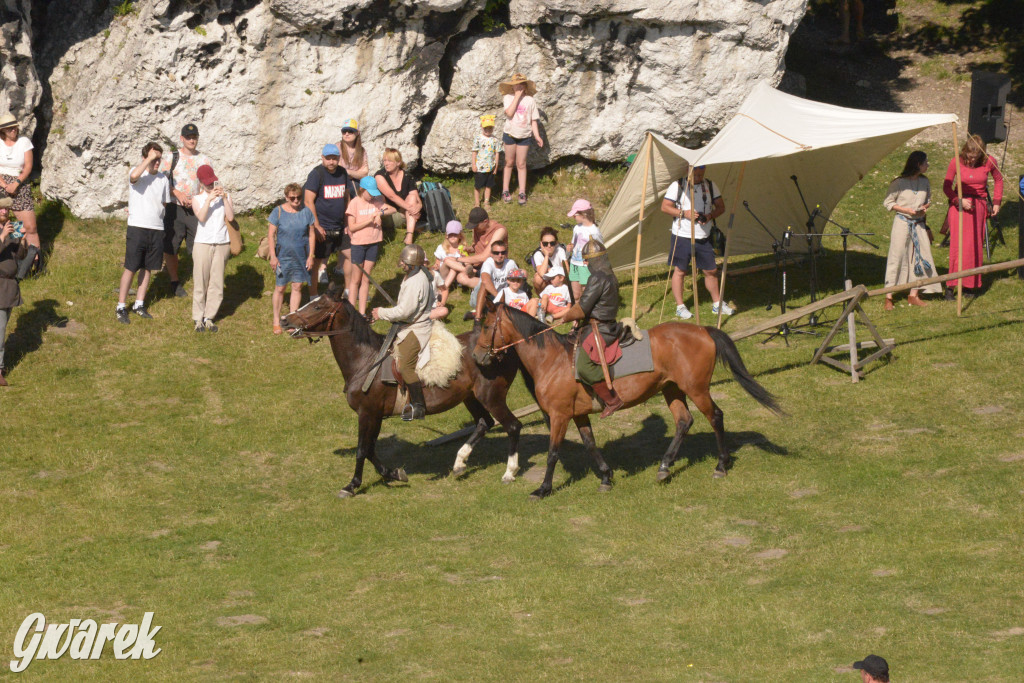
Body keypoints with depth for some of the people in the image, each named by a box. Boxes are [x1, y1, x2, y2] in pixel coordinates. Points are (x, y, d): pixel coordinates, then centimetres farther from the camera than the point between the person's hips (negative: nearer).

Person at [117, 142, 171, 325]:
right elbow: (134, 176, -32)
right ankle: (121, 306, 5)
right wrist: (149, 159, -23)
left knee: (148, 268, 11)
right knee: (131, 268, -3)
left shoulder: (163, 179, 10)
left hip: (157, 229, 5)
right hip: (137, 227, -5)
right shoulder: (138, 173, -6)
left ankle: (139, 304, 22)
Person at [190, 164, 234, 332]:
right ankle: (198, 318, 8)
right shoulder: (197, 199, 4)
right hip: (203, 243, -2)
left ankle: (209, 317, 12)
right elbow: (201, 217, -13)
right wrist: (209, 200, -21)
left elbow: (230, 217, -6)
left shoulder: (225, 197, 8)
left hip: (222, 244, 2)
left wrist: (224, 198, -13)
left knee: (216, 283, 3)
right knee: (200, 282, -1)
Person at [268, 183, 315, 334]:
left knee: (297, 287, 6)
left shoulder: (306, 212, 1)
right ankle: (276, 321, 16)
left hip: (301, 257, 2)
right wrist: (273, 256, -9)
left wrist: (311, 256, 3)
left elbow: (311, 235, 7)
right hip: (283, 256, -2)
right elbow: (271, 235, -3)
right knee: (280, 287, 2)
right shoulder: (278, 212, -6)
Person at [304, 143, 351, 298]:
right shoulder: (316, 174, -14)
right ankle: (313, 297, 9)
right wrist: (316, 226, -19)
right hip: (322, 229, -7)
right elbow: (308, 201, -17)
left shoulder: (342, 173, 5)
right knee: (317, 262, 0)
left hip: (339, 227, 7)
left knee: (349, 254, 13)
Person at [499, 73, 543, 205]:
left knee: (521, 164, 5)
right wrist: (517, 97, -17)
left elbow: (533, 120, 3)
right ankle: (505, 191, 18)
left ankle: (522, 192, 11)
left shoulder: (530, 100, -1)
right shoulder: (508, 98, -4)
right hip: (510, 133, 0)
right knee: (509, 163, 8)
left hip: (524, 135, 0)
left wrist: (537, 136, -3)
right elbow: (509, 113, -20)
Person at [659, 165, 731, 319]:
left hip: (703, 237, 4)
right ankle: (680, 306, 11)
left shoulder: (710, 185, 7)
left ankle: (717, 304, 23)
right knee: (680, 271, 1)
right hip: (682, 236, -4)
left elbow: (721, 207, 8)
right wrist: (684, 213, -18)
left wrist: (710, 216, -12)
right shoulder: (677, 185, -5)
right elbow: (665, 207, -6)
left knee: (711, 270, 9)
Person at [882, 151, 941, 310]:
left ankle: (913, 295, 10)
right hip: (902, 222, -6)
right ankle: (888, 297, 0)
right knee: (897, 257, -4)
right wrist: (908, 210, -15)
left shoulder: (924, 182, 7)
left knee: (920, 257, 2)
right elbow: (888, 202, -6)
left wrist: (924, 207, -1)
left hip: (919, 223, 6)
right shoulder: (899, 183, -9)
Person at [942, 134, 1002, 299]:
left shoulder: (989, 162, -4)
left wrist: (996, 202, 8)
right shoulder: (956, 163, -8)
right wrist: (959, 200, -16)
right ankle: (950, 286, -9)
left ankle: (970, 285, 12)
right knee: (958, 245, -11)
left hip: (978, 207, 2)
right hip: (959, 205, -2)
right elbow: (946, 186, -1)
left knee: (975, 247, 2)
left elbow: (998, 180, 14)